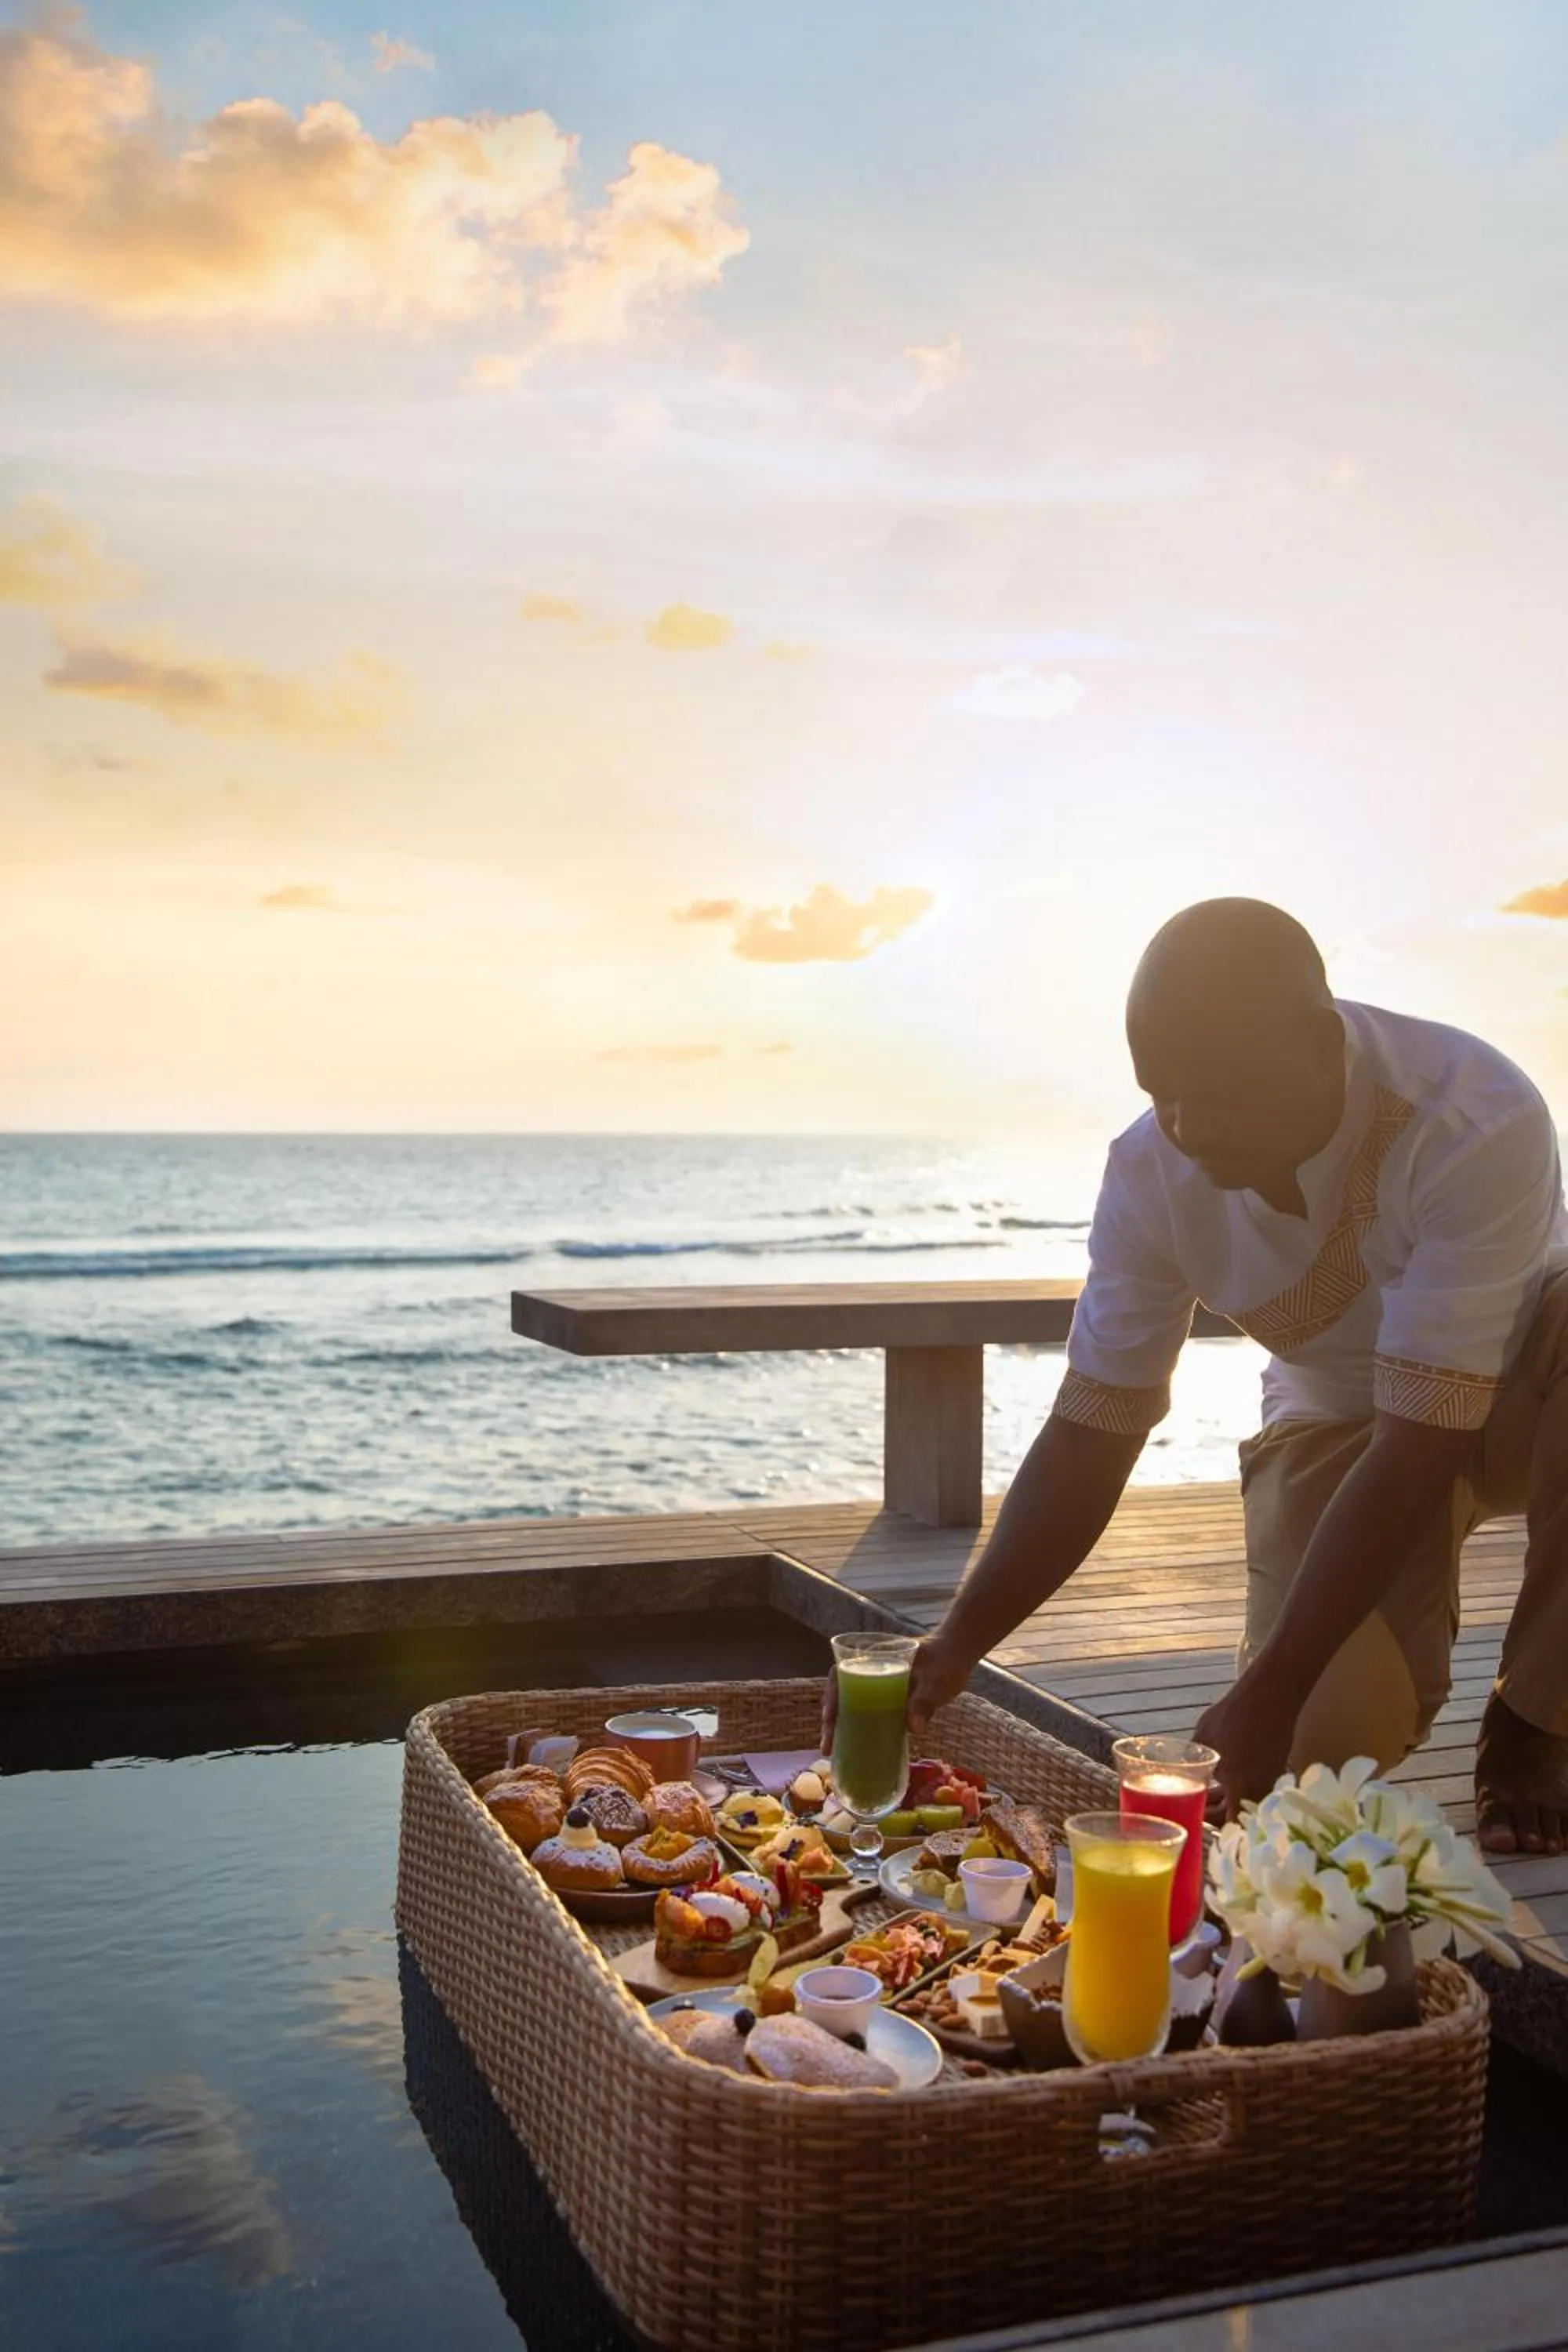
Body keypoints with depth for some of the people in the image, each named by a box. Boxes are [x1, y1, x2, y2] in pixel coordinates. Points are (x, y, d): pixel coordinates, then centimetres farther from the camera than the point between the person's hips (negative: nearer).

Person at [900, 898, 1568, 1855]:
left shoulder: (1479, 1124, -35)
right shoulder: (1151, 1175, -21)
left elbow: (1418, 1446, -35)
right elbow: (1091, 1434, -14)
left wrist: (1266, 1693, -35)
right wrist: (957, 1644, -24)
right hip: (1339, 1417, 2)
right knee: (1329, 1738, -20)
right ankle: (1398, 1629, 16)